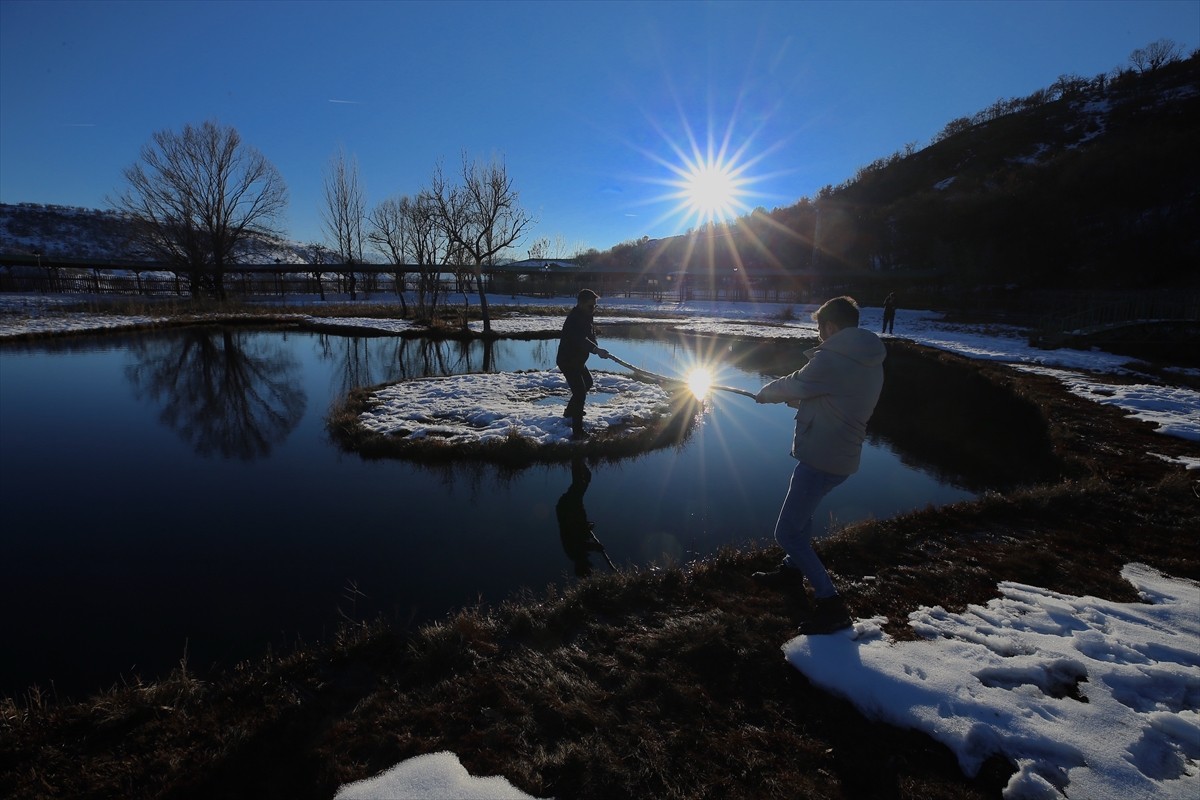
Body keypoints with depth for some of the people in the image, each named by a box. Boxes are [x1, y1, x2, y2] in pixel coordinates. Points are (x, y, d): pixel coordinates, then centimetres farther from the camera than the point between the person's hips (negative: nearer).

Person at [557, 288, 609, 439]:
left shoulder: (586, 316, 4)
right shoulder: (574, 319, -28)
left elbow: (590, 336, 4)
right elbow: (580, 339, -45)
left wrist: (596, 348, -19)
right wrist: (597, 350, -60)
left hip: (578, 360, 11)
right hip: (568, 361, -10)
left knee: (587, 383, 29)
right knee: (580, 393, -16)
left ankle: (570, 410, 48)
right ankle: (577, 431, -13)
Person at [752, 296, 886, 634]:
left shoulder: (831, 360, -19)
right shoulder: (871, 363, 10)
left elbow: (790, 387, -6)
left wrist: (765, 393, 14)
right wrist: (795, 398, 24)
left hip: (820, 459, -10)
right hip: (843, 457, 10)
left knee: (788, 532, -3)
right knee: (801, 509, 30)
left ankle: (830, 603, -1)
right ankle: (793, 570, 43)